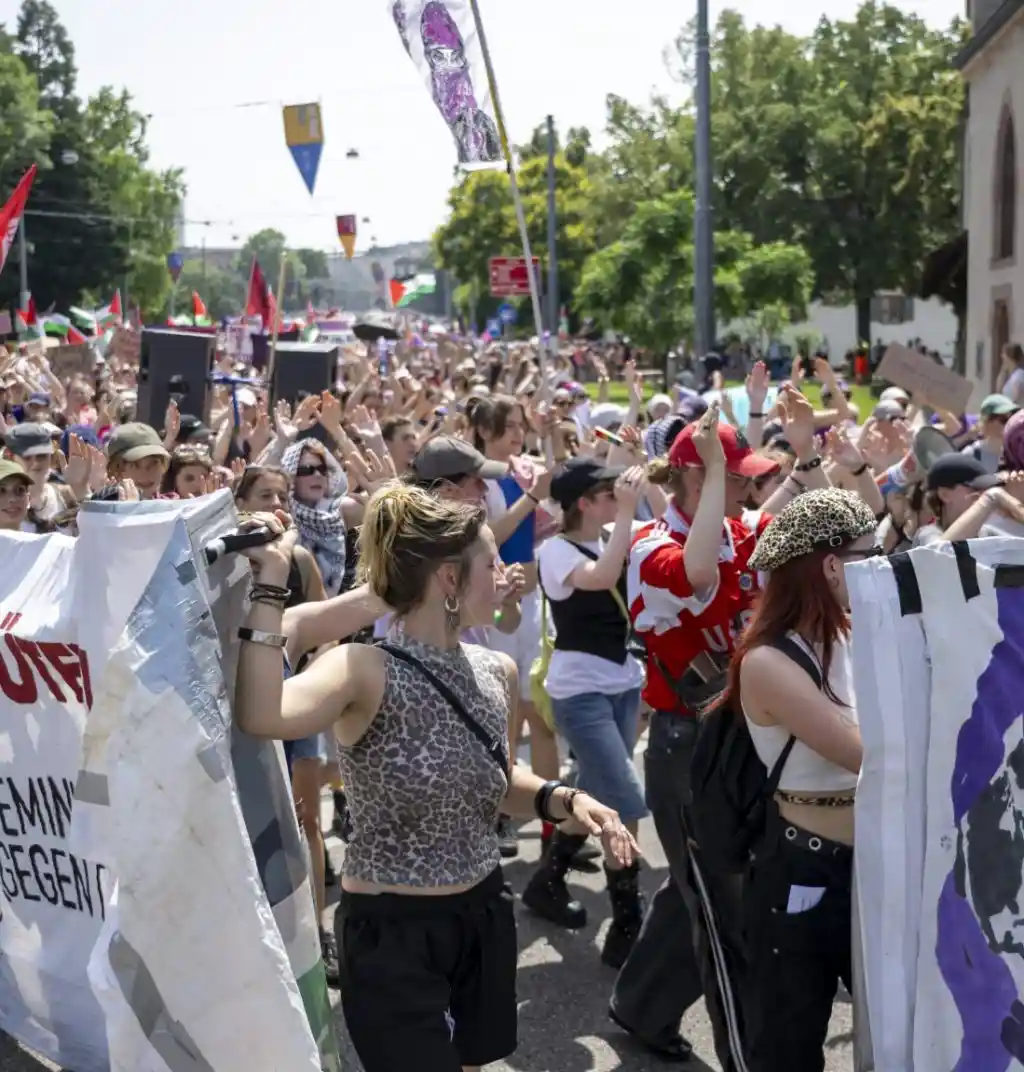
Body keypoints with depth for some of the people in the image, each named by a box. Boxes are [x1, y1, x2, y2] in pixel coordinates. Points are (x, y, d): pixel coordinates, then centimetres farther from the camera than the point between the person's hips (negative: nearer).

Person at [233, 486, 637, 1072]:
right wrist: (270, 585, -36)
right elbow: (261, 716, -41)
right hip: (391, 930, -7)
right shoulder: (366, 670, -21)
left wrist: (564, 799, -1)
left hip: (484, 913, 7)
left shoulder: (497, 672, 1)